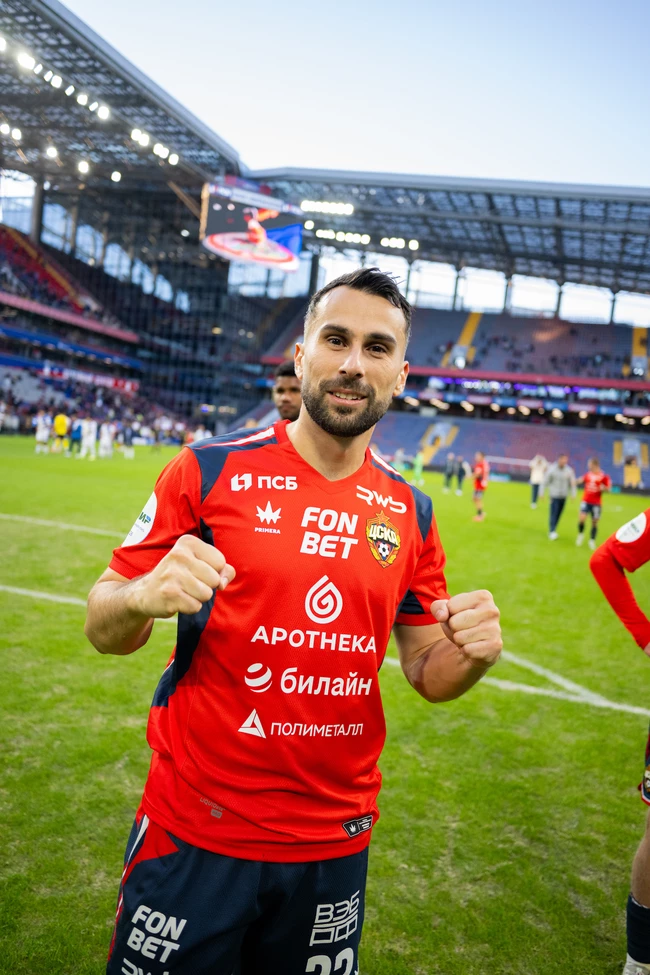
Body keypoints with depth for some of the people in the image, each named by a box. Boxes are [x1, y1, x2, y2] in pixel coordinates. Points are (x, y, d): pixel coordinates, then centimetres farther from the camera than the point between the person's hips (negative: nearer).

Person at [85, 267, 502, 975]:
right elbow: (103, 629, -5)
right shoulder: (211, 469, -10)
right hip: (195, 834, -2)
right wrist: (143, 599, -28)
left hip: (335, 845, 3)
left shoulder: (410, 512, 0)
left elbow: (426, 672, 7)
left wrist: (471, 654, -15)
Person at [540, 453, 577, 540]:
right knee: (553, 513, -12)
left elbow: (572, 484, 8)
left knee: (558, 514, 8)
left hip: (564, 497, 4)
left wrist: (573, 494, 0)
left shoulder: (569, 470, 2)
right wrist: (541, 493, -5)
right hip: (554, 496, -4)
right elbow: (545, 482, -3)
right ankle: (552, 531, -13)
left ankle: (553, 530, 20)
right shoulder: (551, 469, -7)